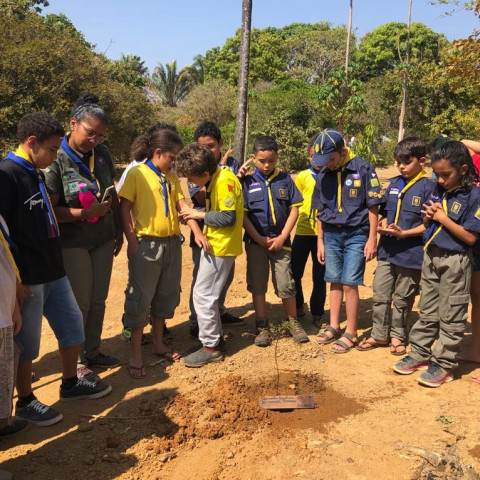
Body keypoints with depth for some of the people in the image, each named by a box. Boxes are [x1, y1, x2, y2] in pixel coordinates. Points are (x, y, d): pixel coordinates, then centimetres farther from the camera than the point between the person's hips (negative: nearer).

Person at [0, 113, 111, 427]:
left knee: (72, 324, 17)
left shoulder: (37, 174, 11)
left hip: (53, 272, 9)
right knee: (27, 342, 6)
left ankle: (71, 384, 36)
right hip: (28, 278, -9)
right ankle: (25, 402, 25)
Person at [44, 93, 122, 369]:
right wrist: (85, 213, -29)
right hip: (73, 243, -5)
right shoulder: (56, 159, -16)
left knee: (98, 300, 14)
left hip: (104, 239, 5)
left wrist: (119, 230, 15)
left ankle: (93, 352, 32)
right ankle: (75, 360, 24)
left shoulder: (102, 153, 1)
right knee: (79, 303, 5)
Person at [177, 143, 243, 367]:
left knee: (203, 295, -4)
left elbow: (228, 218, -24)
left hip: (221, 247, -10)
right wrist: (194, 214, 1)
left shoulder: (224, 181, -20)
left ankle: (210, 347, 8)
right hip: (213, 245, 10)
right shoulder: (214, 179, 9)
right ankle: (215, 337, 30)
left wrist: (199, 214, -14)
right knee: (209, 294, 17)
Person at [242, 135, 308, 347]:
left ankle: (293, 322, 21)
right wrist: (259, 239, -10)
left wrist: (282, 238, -7)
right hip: (256, 241, 0)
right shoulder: (248, 182, 0)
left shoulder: (285, 179, 2)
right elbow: (243, 214, -3)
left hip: (280, 241, 0)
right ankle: (262, 327, 17)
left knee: (286, 284, 0)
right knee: (257, 284, 5)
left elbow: (294, 210, 1)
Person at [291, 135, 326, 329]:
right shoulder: (302, 177, 3)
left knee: (320, 276, 7)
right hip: (303, 231, 1)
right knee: (294, 272, 4)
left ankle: (317, 313, 26)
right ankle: (297, 307, 29)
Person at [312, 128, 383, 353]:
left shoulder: (363, 169, -10)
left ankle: (351, 333, 10)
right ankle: (334, 327, 25)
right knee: (335, 282, 12)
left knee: (349, 284, -4)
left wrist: (372, 239, -10)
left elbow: (372, 206, -8)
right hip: (332, 234, 5)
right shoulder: (324, 174, 4)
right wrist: (320, 241, 11)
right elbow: (321, 211, 11)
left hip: (356, 235, -5)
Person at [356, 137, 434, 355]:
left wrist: (404, 233, -21)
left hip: (411, 253, -5)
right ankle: (379, 334, 25)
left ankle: (397, 336, 27)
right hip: (387, 249, 5)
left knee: (402, 299, 10)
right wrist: (382, 226, -5)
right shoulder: (394, 184, 8)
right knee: (380, 294, 11)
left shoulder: (427, 187, -10)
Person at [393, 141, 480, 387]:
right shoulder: (437, 191, 5)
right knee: (427, 313, 16)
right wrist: (429, 217, -7)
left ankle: (444, 364, 16)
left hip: (455, 263, -6)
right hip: (431, 257, 6)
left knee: (450, 317, 6)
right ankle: (419, 354, 27)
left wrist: (443, 218, -17)